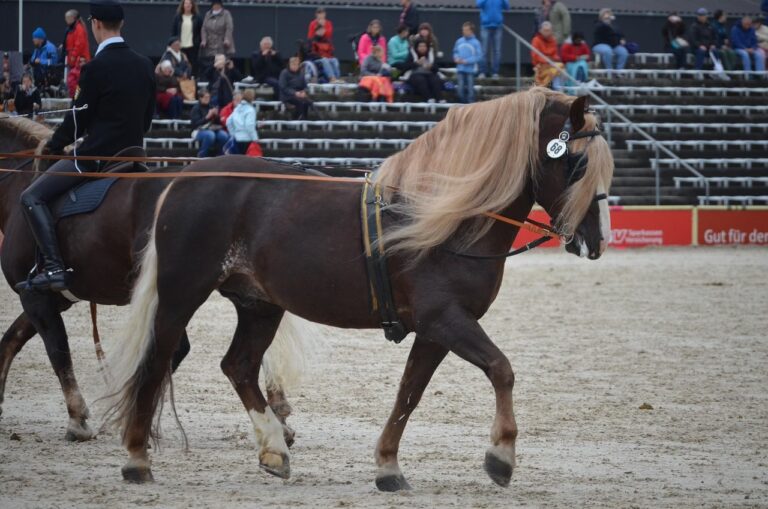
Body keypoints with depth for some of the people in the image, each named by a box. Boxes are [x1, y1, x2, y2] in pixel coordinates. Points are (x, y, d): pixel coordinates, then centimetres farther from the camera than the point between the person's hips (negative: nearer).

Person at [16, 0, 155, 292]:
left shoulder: (96, 67, -16)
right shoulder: (144, 65, 6)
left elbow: (79, 119, -10)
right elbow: (147, 117, 14)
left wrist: (52, 146, 5)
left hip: (96, 155, -8)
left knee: (31, 197, -7)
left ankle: (54, 268, -21)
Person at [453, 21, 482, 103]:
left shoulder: (475, 43, -7)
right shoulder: (459, 41, 6)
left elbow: (479, 56, -10)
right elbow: (455, 52, 17)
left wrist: (466, 61, -16)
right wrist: (456, 58, -5)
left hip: (470, 69, -4)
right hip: (460, 69, 4)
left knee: (470, 89, 0)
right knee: (460, 89, 4)